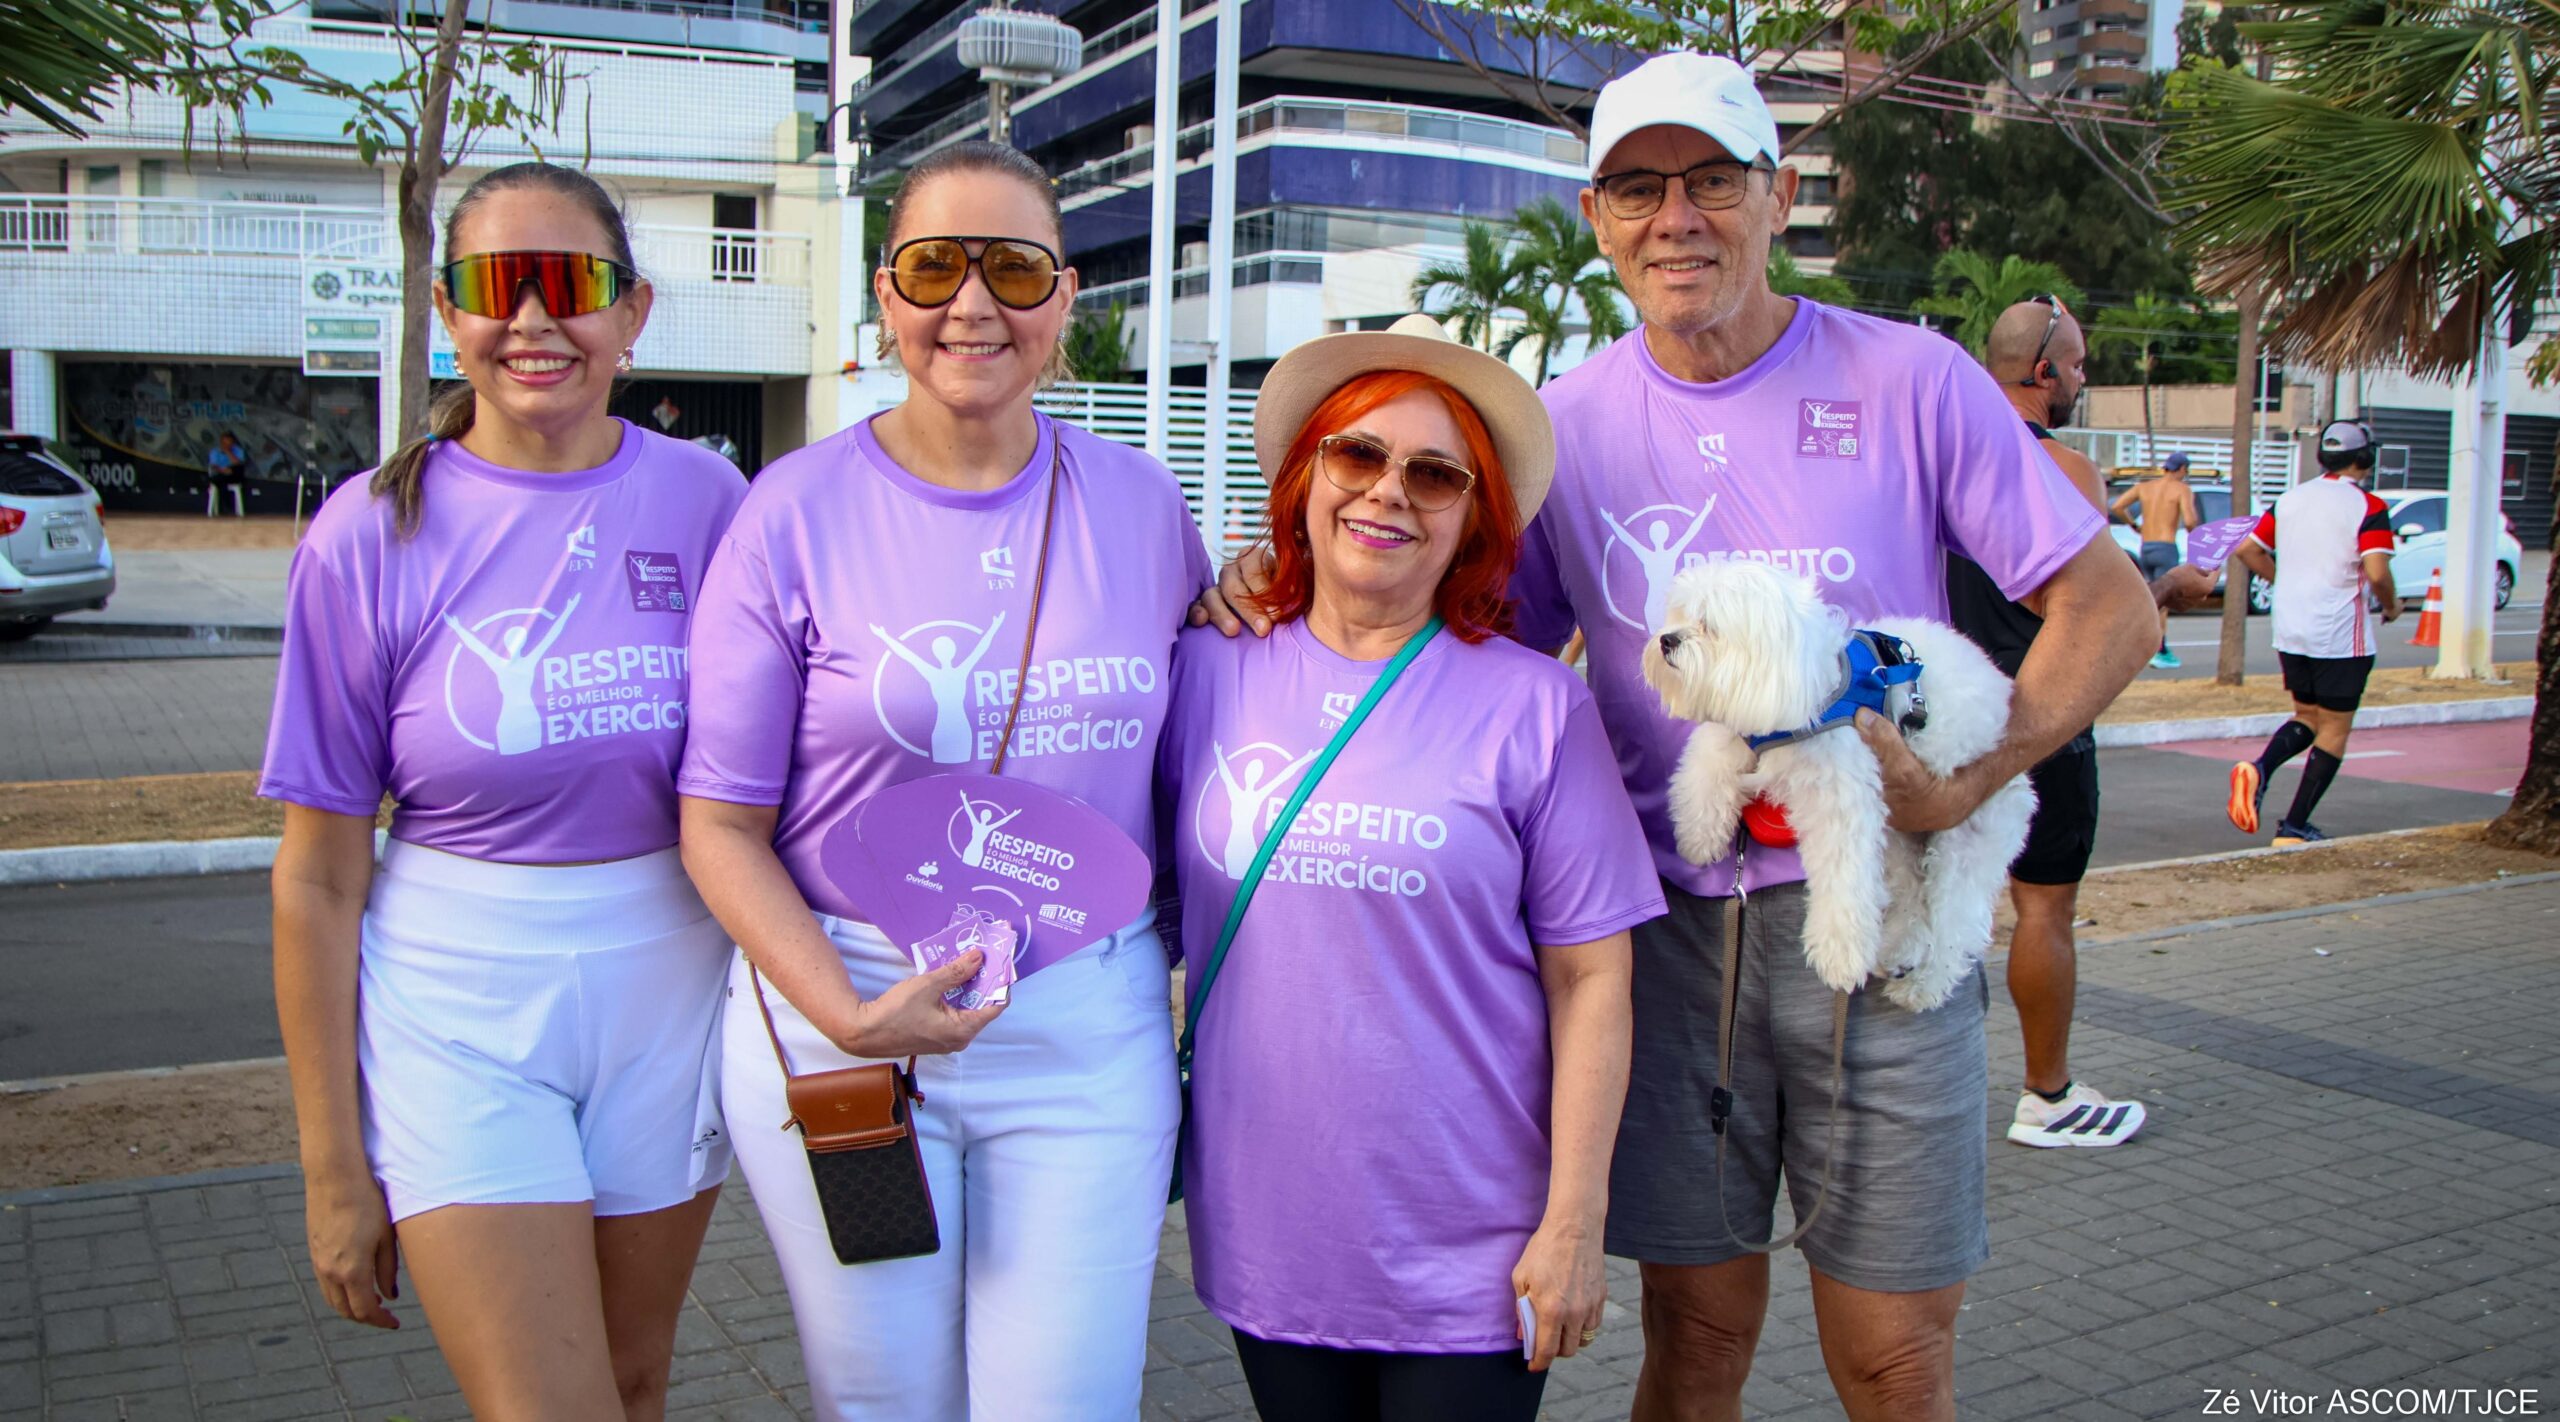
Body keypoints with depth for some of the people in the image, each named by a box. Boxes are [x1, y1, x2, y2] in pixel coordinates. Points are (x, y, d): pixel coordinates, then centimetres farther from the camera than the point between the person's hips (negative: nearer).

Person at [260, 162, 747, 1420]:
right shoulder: (372, 534, -9)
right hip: (460, 1021, -2)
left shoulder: (706, 502, -3)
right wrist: (332, 1167, -4)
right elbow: (317, 880, -5)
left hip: (669, 999, 3)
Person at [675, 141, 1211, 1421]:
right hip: (836, 1017, -1)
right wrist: (845, 1014, -16)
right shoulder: (796, 510, -5)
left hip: (1087, 1036, 2)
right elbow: (720, 823, -5)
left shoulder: (1141, 503, 2)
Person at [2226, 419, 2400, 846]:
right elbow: (2376, 572, -20)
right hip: (2341, 636, -5)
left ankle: (2258, 769, -10)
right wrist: (2391, 605, 0)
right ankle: (2294, 828, 2)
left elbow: (2246, 550, 10)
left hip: (2290, 631, 5)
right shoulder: (2369, 507, -10)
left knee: (2306, 717, 19)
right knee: (2334, 730, 5)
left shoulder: (2290, 500, 7)